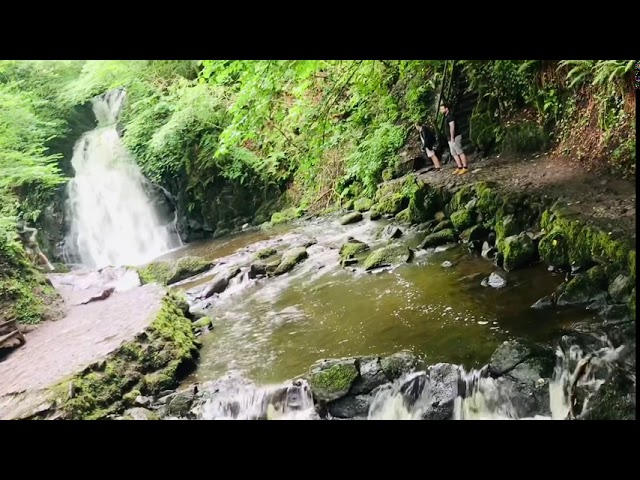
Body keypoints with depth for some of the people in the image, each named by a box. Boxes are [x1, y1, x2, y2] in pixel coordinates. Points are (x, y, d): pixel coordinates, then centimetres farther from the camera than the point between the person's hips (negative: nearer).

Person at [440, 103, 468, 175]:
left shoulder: (450, 116, -13)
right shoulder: (447, 116, 17)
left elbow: (452, 127, -21)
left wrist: (452, 138, -24)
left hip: (455, 137, -10)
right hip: (451, 138, 10)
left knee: (460, 152, -8)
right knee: (454, 153, 10)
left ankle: (465, 168, -6)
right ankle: (459, 167, 13)